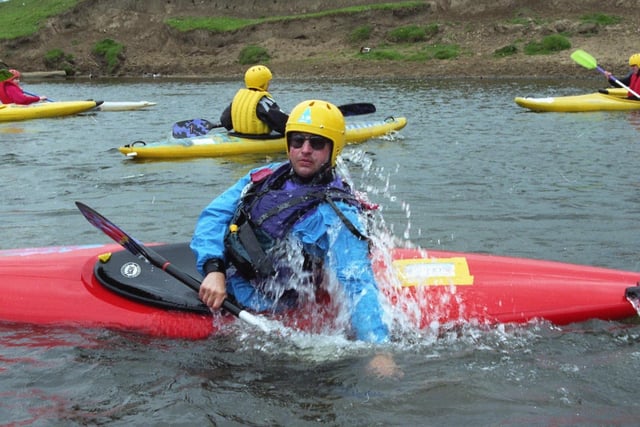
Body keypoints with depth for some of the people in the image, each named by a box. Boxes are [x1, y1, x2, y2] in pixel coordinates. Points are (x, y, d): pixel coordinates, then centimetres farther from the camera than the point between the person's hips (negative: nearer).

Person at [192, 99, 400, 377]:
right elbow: (213, 216, -3)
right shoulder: (265, 177, 3)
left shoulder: (336, 214, -17)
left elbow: (357, 283, -24)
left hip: (247, 303, -6)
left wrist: (378, 347, -36)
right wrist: (213, 269, -22)